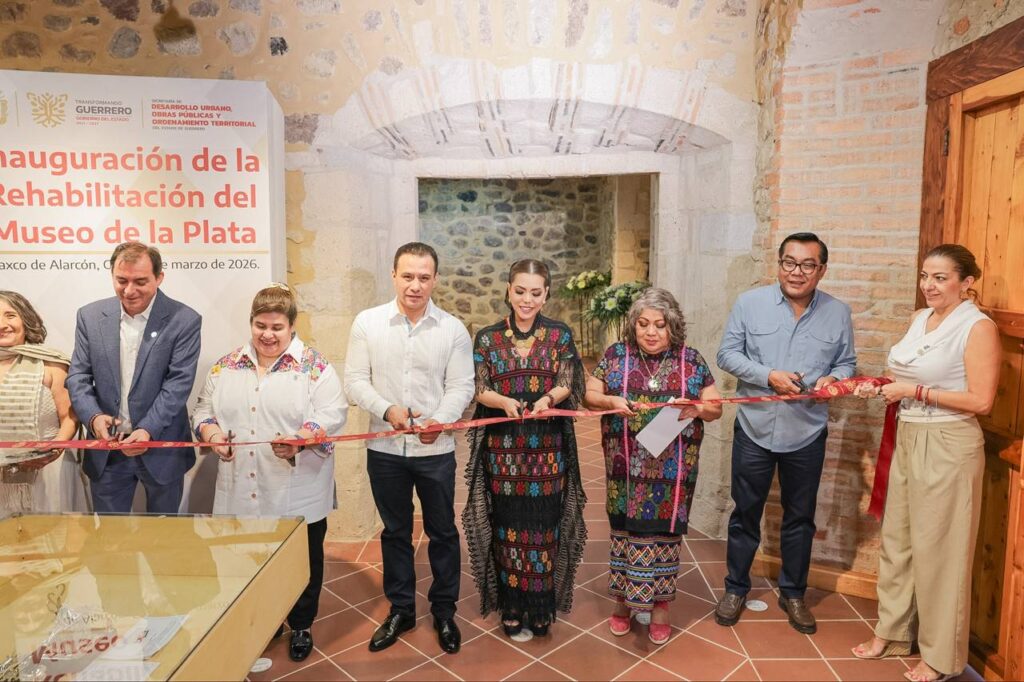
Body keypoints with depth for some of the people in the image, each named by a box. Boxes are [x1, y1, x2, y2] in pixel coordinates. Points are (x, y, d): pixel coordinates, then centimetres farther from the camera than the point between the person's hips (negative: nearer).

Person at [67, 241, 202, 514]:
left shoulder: (184, 320, -10)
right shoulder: (90, 316, 1)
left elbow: (178, 382, -14)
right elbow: (78, 376, 2)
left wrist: (148, 430, -23)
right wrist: (94, 416, -16)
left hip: (161, 448, -2)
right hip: (106, 450, 3)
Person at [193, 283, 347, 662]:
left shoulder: (314, 366, -6)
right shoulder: (226, 366, 7)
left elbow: (333, 414, -12)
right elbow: (204, 409, 12)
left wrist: (300, 439, -27)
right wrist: (212, 433, -8)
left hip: (298, 494, -3)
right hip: (242, 492, 3)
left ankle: (301, 625, 34)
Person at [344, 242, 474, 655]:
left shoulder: (453, 329, -4)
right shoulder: (367, 323, -3)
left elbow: (461, 386, -5)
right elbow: (355, 381, -2)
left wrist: (440, 420, -23)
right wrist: (387, 409, -19)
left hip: (436, 450, -1)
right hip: (384, 449, 1)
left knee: (442, 532, 12)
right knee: (395, 531, 17)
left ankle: (444, 612, 32)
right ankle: (401, 610, 35)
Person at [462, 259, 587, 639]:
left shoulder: (560, 336, 3)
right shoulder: (488, 338, 2)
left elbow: (566, 386, -1)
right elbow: (481, 390, -2)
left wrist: (547, 400, -22)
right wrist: (505, 402, -22)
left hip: (547, 446, 0)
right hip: (504, 446, 0)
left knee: (544, 523, 6)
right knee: (508, 523, 7)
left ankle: (541, 606, 24)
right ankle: (512, 605, 25)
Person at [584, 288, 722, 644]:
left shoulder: (691, 360, 1)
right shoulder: (616, 355, 1)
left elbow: (716, 408, 4)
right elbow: (588, 394, 4)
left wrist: (696, 409, -17)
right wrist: (610, 401, -17)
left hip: (672, 469, 0)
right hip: (627, 466, 0)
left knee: (665, 529, 7)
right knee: (626, 526, 9)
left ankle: (660, 603, 26)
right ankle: (623, 598, 28)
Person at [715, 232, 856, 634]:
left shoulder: (838, 313, 1)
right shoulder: (750, 303, -4)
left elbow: (847, 363, 9)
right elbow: (728, 354, -3)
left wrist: (833, 378, -14)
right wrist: (768, 376, -17)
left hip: (807, 434, 2)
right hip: (755, 429, -1)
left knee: (800, 517, 14)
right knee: (745, 513, 11)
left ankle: (793, 593, 33)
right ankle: (736, 589, 28)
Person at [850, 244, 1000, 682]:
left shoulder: (978, 327, -12)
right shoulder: (919, 319, 9)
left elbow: (980, 401, -18)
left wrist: (914, 392, -18)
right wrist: (883, 387, 3)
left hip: (947, 447, -7)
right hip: (907, 439, 7)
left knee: (937, 548, 3)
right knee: (897, 540, 15)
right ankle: (893, 633, 32)